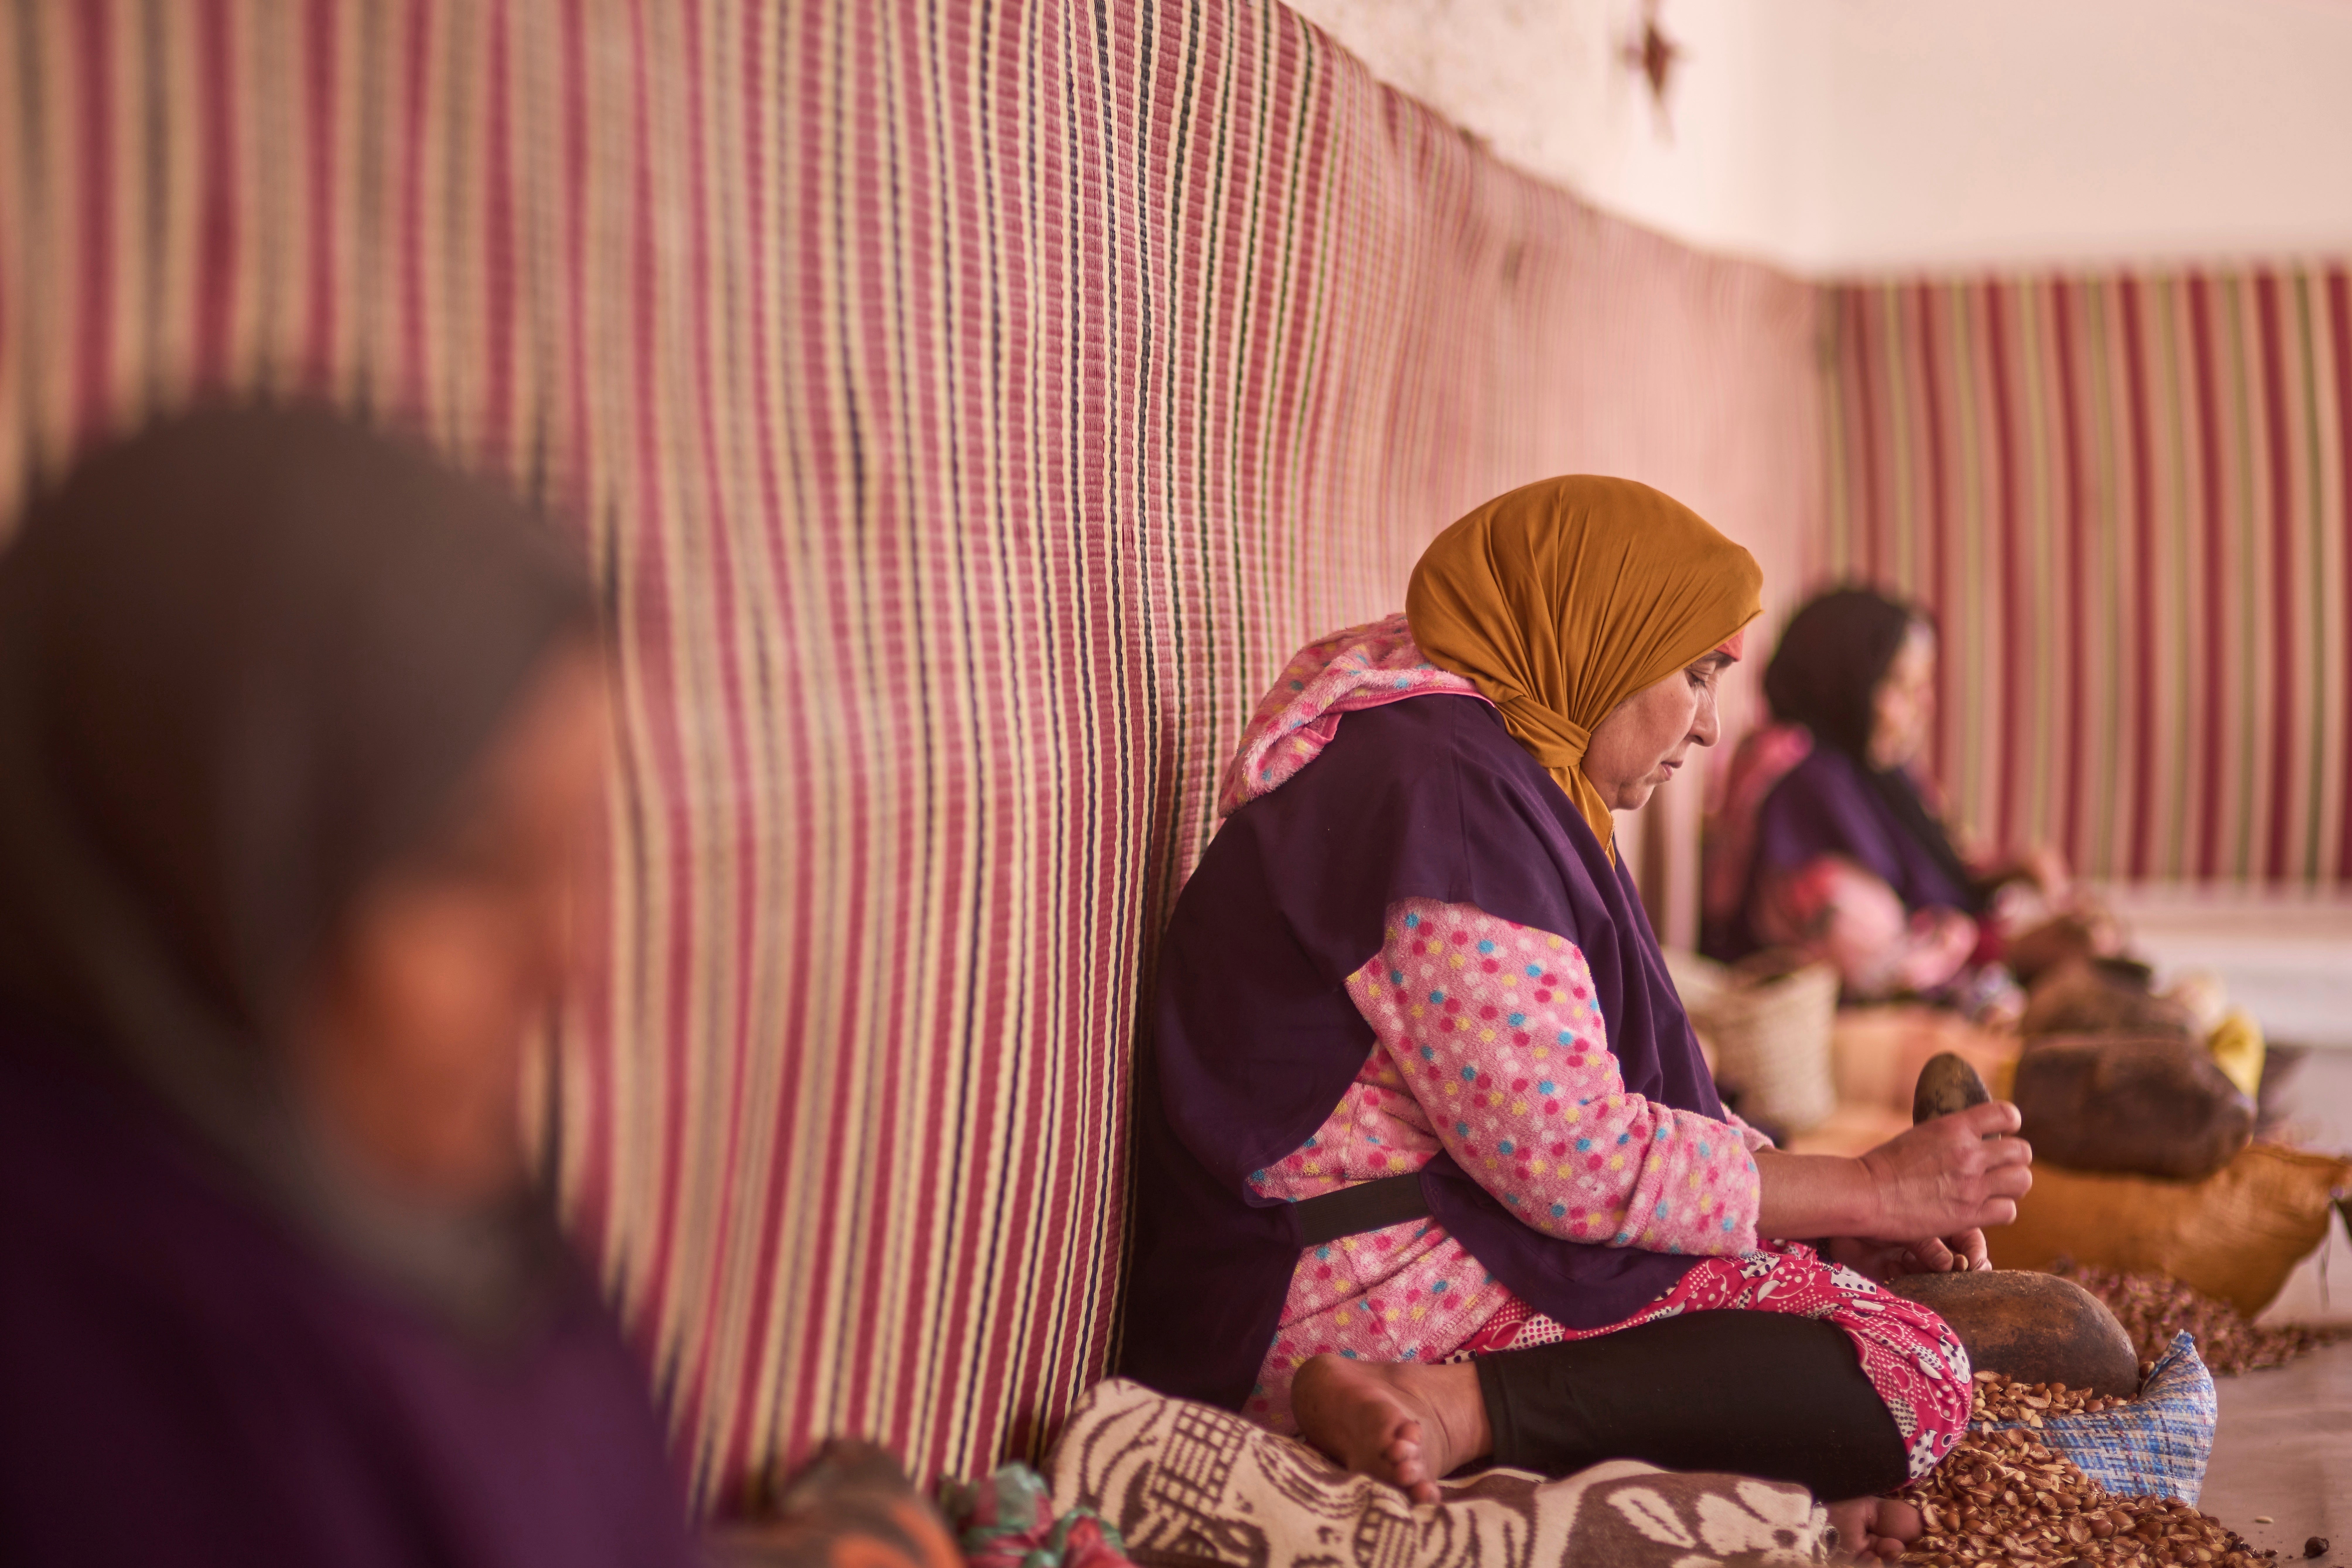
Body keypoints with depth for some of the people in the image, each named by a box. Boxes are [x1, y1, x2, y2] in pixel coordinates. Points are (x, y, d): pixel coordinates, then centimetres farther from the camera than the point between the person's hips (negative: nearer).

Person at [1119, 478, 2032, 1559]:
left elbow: (1554, 1103, 17)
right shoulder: (1444, 789, -16)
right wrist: (1873, 1192, -9)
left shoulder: (1482, 768, 18)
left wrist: (1822, 1221, 6)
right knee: (1911, 1370, -14)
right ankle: (1452, 1412, -24)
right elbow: (1575, 1161, -21)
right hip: (1378, 1295, -11)